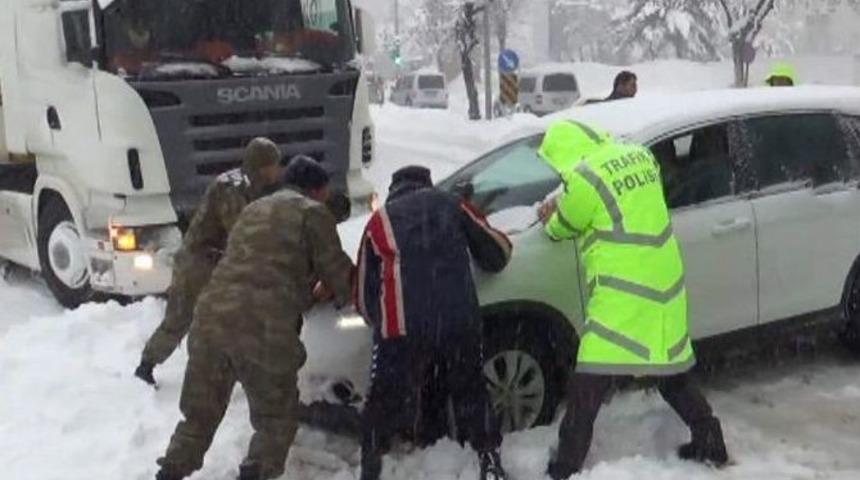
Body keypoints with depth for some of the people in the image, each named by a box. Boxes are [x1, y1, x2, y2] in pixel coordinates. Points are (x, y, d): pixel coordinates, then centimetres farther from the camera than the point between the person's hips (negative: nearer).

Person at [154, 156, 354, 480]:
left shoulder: (253, 210, 30)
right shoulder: (312, 213, 8)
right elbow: (339, 273, 9)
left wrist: (311, 295, 44)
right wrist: (343, 295, 31)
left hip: (212, 318, 6)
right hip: (263, 329, -6)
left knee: (199, 415, 20)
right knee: (276, 421, 13)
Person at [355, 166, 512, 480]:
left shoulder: (380, 220, 18)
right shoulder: (452, 205, 18)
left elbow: (364, 293, 17)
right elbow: (496, 253, 18)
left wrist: (380, 322, 33)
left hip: (401, 327, -1)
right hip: (459, 321, 1)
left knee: (385, 401, 12)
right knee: (471, 392, 20)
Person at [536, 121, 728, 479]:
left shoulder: (584, 178, -15)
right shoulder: (641, 157, 9)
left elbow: (566, 225, 0)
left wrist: (551, 222, 24)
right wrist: (564, 209, 22)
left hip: (624, 292, -8)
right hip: (664, 282, 8)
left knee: (589, 383, -1)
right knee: (668, 371, 23)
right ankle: (711, 443, 31)